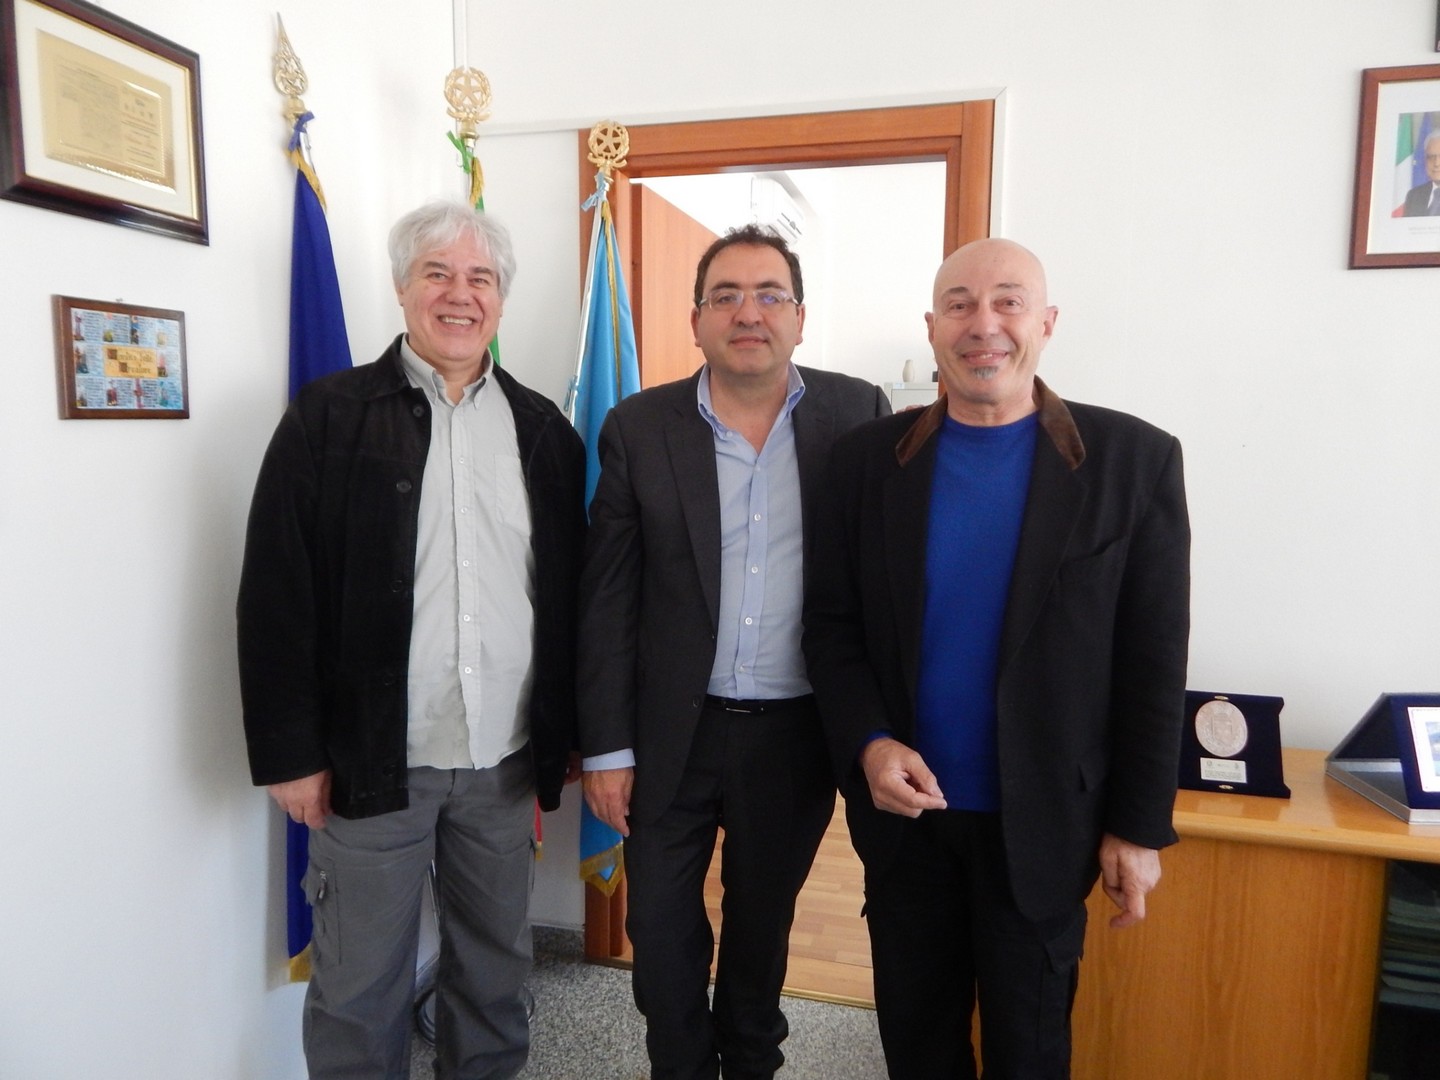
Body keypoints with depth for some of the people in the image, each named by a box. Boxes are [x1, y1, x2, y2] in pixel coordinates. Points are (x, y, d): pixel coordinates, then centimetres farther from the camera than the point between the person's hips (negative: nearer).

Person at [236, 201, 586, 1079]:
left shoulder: (546, 431, 6)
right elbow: (277, 596, -6)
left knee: (498, 969, 18)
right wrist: (291, 752, -7)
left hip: (506, 762, 3)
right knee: (359, 987, 11)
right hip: (370, 761, -3)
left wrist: (566, 735, 7)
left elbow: (570, 596, 7)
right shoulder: (329, 416, -3)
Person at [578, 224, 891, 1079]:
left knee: (763, 923, 21)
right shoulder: (639, 427, -5)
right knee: (661, 928, 14)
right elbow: (608, 600, -3)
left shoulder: (858, 415, -5)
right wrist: (607, 747, -4)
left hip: (797, 731, 1)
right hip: (672, 730, 0)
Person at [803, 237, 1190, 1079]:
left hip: (1044, 820, -1)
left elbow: (1152, 662, -5)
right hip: (902, 809, 2)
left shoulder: (1134, 460, -8)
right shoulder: (870, 457, -3)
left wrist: (1140, 824, -4)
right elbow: (832, 624, 0)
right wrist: (868, 744, -15)